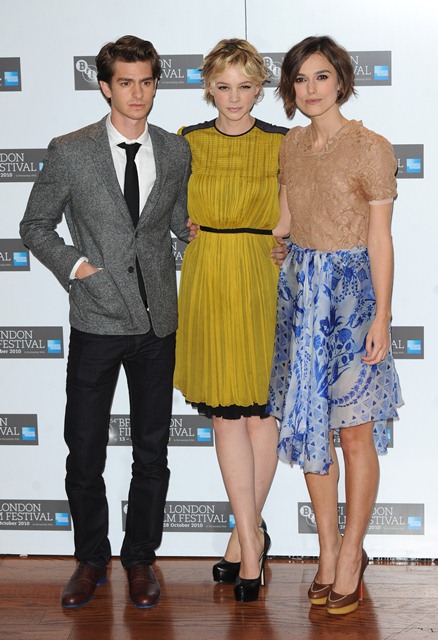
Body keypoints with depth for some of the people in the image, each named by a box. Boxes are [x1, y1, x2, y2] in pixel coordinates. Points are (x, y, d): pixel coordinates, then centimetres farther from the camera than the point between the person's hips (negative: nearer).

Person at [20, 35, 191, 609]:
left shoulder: (177, 152, 5)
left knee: (152, 452, 11)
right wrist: (72, 265, -10)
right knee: (84, 452, 6)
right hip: (96, 323, -2)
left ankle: (140, 556, 28)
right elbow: (35, 227, 4)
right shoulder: (70, 152, -3)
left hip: (157, 324, 2)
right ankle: (91, 558, 25)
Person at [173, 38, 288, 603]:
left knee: (259, 409, 4)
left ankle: (245, 533, 18)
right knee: (225, 414, 1)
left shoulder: (282, 144, 2)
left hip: (262, 279, -1)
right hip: (207, 280, 1)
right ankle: (252, 538, 9)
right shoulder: (188, 143, 7)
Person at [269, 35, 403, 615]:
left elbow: (380, 239, -8)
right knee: (308, 424, 8)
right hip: (300, 286, 6)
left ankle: (350, 555, 14)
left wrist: (381, 318, -11)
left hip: (351, 289, -5)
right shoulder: (291, 144, 9)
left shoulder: (371, 148, -8)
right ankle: (329, 552, 21)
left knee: (355, 431, 0)